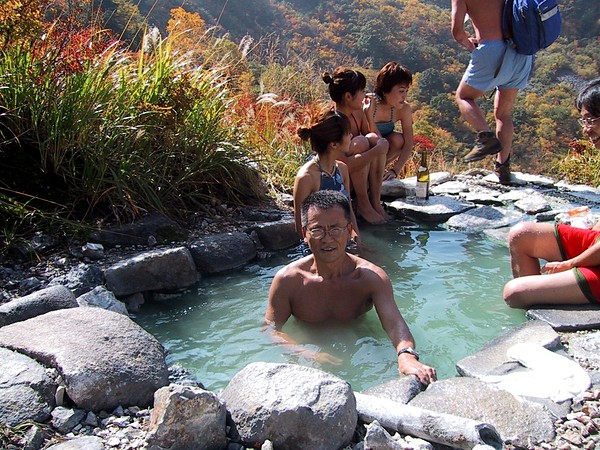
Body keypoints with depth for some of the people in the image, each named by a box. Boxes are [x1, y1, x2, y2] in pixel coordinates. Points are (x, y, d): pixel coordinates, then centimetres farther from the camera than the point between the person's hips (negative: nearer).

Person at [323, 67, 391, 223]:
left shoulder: (358, 113, 0)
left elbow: (377, 142, 9)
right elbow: (345, 166, -34)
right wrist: (377, 150, -32)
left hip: (359, 179, 7)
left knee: (373, 138, -16)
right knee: (360, 142, -28)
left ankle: (375, 200, -14)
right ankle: (363, 204, -18)